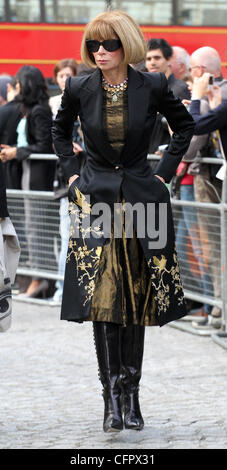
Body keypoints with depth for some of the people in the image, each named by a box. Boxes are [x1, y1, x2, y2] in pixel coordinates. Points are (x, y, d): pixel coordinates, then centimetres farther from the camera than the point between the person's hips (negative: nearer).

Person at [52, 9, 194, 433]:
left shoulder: (152, 87, -5)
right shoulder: (79, 89, -2)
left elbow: (184, 125, 12)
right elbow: (60, 130, 18)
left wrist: (165, 172, 5)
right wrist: (71, 173, 8)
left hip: (141, 197, 0)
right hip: (96, 199, 0)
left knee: (136, 299, 3)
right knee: (103, 300, -8)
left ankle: (131, 395, 10)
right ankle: (113, 398, -7)